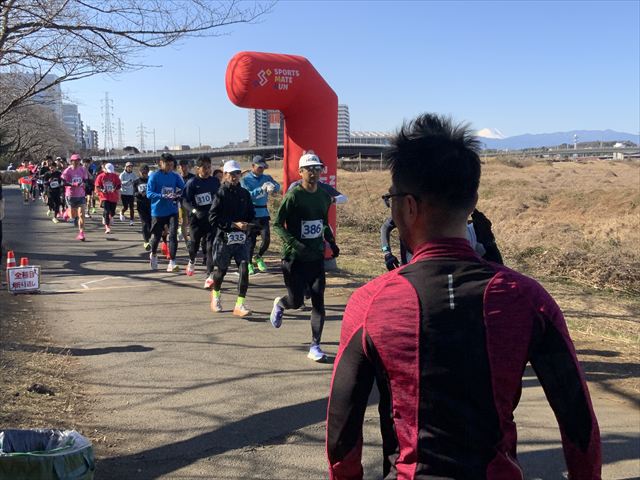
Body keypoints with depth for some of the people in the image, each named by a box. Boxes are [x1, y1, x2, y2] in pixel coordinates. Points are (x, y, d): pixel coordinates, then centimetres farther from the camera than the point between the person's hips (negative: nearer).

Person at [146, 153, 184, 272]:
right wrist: (163, 196, -26)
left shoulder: (175, 176, 4)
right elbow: (149, 193, -12)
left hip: (172, 211, 1)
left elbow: (183, 189, 4)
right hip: (158, 211, -1)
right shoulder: (154, 176, -5)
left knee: (173, 235, -13)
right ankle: (153, 255, 42)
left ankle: (172, 262, -11)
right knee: (156, 236, 12)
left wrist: (178, 195, -18)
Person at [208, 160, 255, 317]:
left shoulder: (244, 193, 9)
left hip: (242, 239, 3)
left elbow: (251, 214, 18)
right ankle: (215, 295, 41)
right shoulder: (220, 193, -5)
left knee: (244, 269, -9)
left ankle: (240, 304, -4)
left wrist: (248, 224, -4)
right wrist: (234, 224, -17)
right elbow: (213, 218, -11)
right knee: (220, 270, 11)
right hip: (224, 238, -3)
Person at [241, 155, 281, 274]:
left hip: (264, 213, 3)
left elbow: (277, 186, -8)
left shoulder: (267, 178, 8)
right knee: (251, 240, 2)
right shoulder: (245, 179, -3)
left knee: (266, 239, -1)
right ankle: (249, 263, 21)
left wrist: (272, 187, -32)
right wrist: (261, 189, -29)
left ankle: (258, 257, 27)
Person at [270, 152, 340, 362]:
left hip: (316, 257, 5)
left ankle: (315, 347, 9)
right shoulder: (293, 196, -12)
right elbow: (278, 224, -13)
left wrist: (331, 242, 7)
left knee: (318, 301, 0)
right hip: (294, 258, -5)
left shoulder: (324, 196, 7)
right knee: (296, 301, 0)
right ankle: (279, 304, 37)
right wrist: (295, 244, -24)